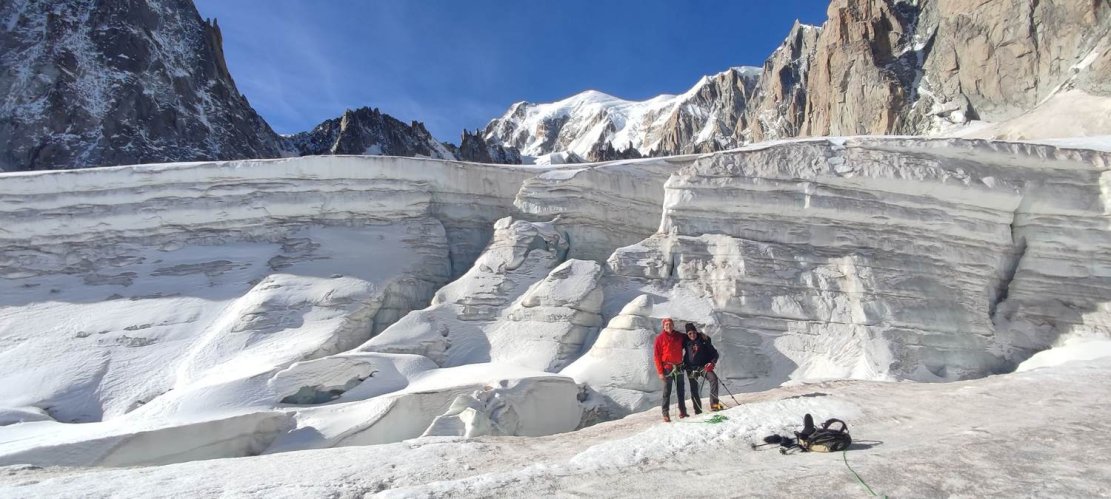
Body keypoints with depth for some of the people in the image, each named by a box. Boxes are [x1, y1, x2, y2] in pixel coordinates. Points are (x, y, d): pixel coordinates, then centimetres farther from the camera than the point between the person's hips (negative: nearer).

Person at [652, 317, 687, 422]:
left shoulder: (679, 336, 7)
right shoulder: (660, 338, -4)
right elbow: (656, 356, -5)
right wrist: (660, 371, -11)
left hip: (679, 367, 4)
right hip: (667, 368, -4)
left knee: (680, 390, 10)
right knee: (667, 391, -3)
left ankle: (683, 411, 19)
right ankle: (665, 414, 1)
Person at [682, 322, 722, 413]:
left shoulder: (703, 340, -4)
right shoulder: (685, 341, -1)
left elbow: (714, 353, 0)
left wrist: (712, 363, -16)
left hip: (703, 366, -1)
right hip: (691, 368, 1)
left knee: (713, 378, -26)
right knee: (694, 390, 2)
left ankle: (714, 404, -29)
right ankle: (698, 410, 13)